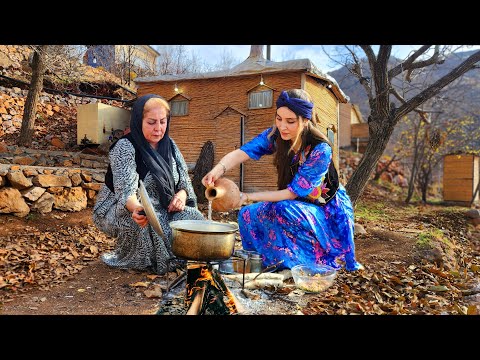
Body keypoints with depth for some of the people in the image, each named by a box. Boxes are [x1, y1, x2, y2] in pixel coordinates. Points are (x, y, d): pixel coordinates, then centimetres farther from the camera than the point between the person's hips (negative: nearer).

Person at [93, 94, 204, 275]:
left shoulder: (169, 145, 3)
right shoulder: (124, 147, -17)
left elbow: (184, 180, 6)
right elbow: (126, 191, -31)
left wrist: (181, 195, -18)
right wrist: (137, 209, -53)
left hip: (162, 209, 6)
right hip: (121, 211, -5)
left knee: (192, 218, -17)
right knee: (144, 224, -37)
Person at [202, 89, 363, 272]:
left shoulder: (320, 150, -28)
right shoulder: (275, 135, -13)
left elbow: (292, 193, -27)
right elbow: (242, 152, -26)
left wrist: (247, 197, -31)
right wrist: (218, 169, -47)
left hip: (328, 210, -5)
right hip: (299, 205, 6)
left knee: (281, 212, -33)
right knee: (248, 214, -12)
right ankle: (261, 265, 8)